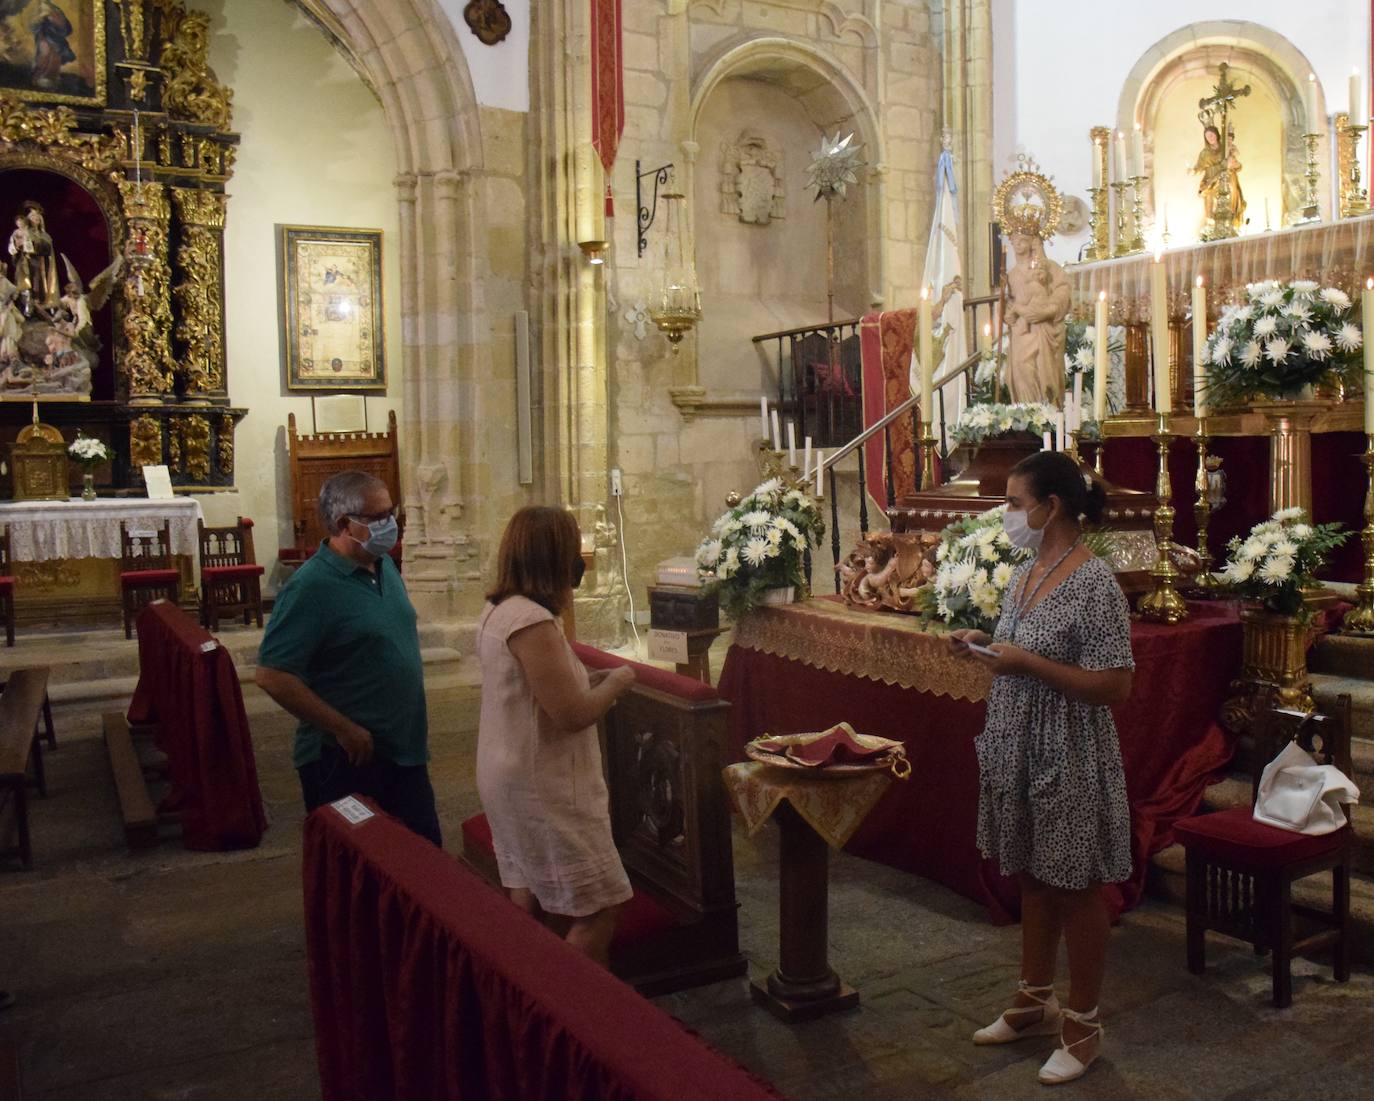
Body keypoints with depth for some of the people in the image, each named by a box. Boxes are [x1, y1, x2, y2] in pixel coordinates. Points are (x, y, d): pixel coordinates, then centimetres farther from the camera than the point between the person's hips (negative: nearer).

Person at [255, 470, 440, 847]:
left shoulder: (385, 565, 6)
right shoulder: (311, 587, -20)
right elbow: (272, 676, -23)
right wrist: (344, 729, -21)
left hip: (406, 753, 8)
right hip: (347, 760, -7)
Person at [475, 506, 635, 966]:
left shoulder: (497, 611, 6)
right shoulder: (533, 622, -24)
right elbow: (572, 715, -24)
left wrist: (591, 680, 9)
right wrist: (617, 681, -8)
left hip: (511, 780, 10)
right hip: (544, 790, -10)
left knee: (527, 902, 19)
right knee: (596, 913, -1)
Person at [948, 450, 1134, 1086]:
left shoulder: (1094, 583, -19)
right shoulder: (1024, 575, 7)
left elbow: (1114, 687, -22)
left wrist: (1025, 662, -24)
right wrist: (983, 646, 1)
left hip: (1069, 761, -8)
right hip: (1017, 752, 8)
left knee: (1076, 889, 7)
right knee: (1032, 879, 19)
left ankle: (1082, 1024, 24)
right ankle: (1035, 1003, 36)